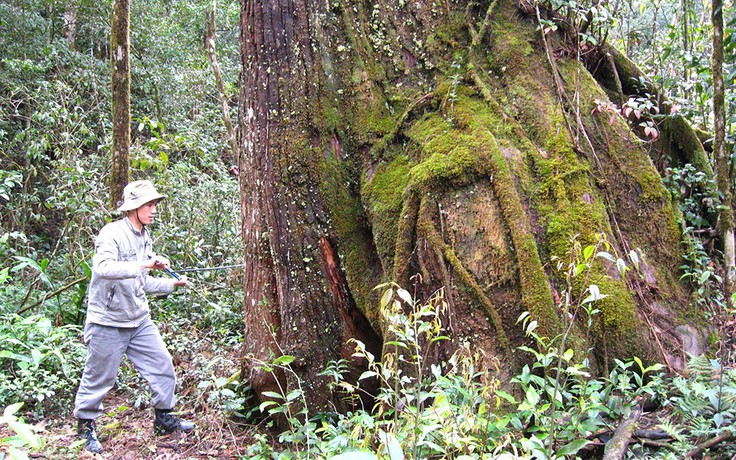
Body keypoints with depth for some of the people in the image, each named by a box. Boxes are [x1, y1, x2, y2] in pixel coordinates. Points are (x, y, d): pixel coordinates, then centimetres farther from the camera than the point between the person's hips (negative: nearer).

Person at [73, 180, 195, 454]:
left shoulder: (144, 237, 11)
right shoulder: (112, 233, -15)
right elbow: (102, 267, -34)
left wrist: (172, 284, 8)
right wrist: (145, 264, -40)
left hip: (140, 321, 8)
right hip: (108, 322, -7)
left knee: (163, 368, 8)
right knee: (99, 378, 6)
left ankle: (164, 420, 24)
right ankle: (85, 426, 27)